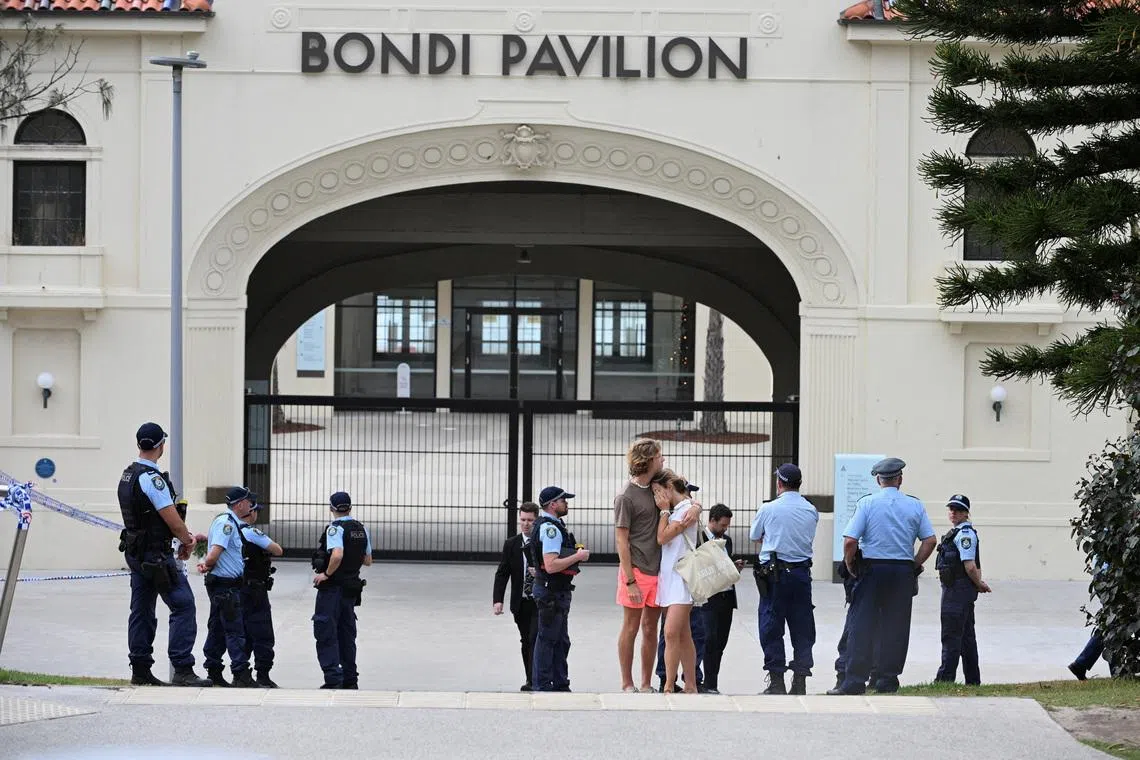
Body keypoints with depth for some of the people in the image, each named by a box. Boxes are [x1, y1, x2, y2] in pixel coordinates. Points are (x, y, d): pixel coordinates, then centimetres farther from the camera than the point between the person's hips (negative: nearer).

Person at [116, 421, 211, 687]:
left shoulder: (127, 475, 12)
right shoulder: (151, 478, -18)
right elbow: (171, 518, -18)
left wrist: (184, 535, 15)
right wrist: (187, 542, 0)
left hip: (135, 553, 10)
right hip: (156, 554, -10)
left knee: (142, 610, 12)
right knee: (183, 605, -9)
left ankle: (140, 670, 14)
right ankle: (182, 670, -14)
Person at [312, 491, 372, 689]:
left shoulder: (335, 528, -15)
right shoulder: (362, 530, 7)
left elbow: (337, 555, -31)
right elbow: (368, 561, 14)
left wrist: (326, 574, -18)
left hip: (332, 587, -7)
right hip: (352, 588, 7)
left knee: (326, 635, -3)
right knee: (347, 634, 15)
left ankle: (333, 679, -11)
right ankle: (350, 679, 17)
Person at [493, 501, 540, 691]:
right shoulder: (511, 545, 4)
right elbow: (502, 574, 1)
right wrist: (497, 600, -10)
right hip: (521, 602, 3)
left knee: (535, 639, -14)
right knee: (526, 642, 10)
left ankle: (535, 680, -14)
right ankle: (531, 680, 18)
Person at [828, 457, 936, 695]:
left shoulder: (867, 503, -4)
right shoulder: (915, 506, 4)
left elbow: (850, 540, -10)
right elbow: (930, 540, 3)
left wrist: (849, 564, 4)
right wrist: (915, 566, 11)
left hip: (872, 569, -2)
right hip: (903, 571, 2)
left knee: (862, 625, 0)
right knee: (896, 627, 8)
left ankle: (855, 681, -4)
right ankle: (888, 680, 10)